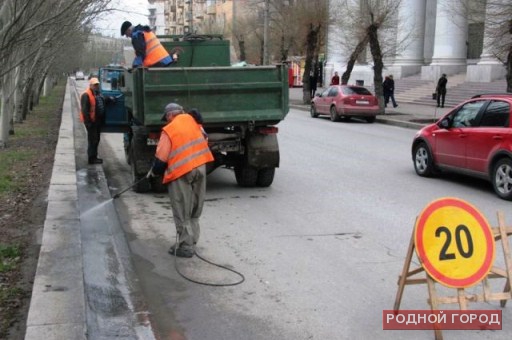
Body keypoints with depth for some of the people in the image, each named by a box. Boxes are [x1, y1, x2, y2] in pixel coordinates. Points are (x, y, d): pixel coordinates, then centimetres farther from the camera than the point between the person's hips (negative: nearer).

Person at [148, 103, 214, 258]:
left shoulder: (169, 130, -8)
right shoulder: (191, 120, 8)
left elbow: (161, 157, -8)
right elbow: (203, 138, 21)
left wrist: (154, 171, 10)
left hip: (181, 173, -6)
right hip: (200, 167, 6)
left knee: (182, 213, 3)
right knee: (194, 211, 17)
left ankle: (186, 246, 6)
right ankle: (191, 241, 24)